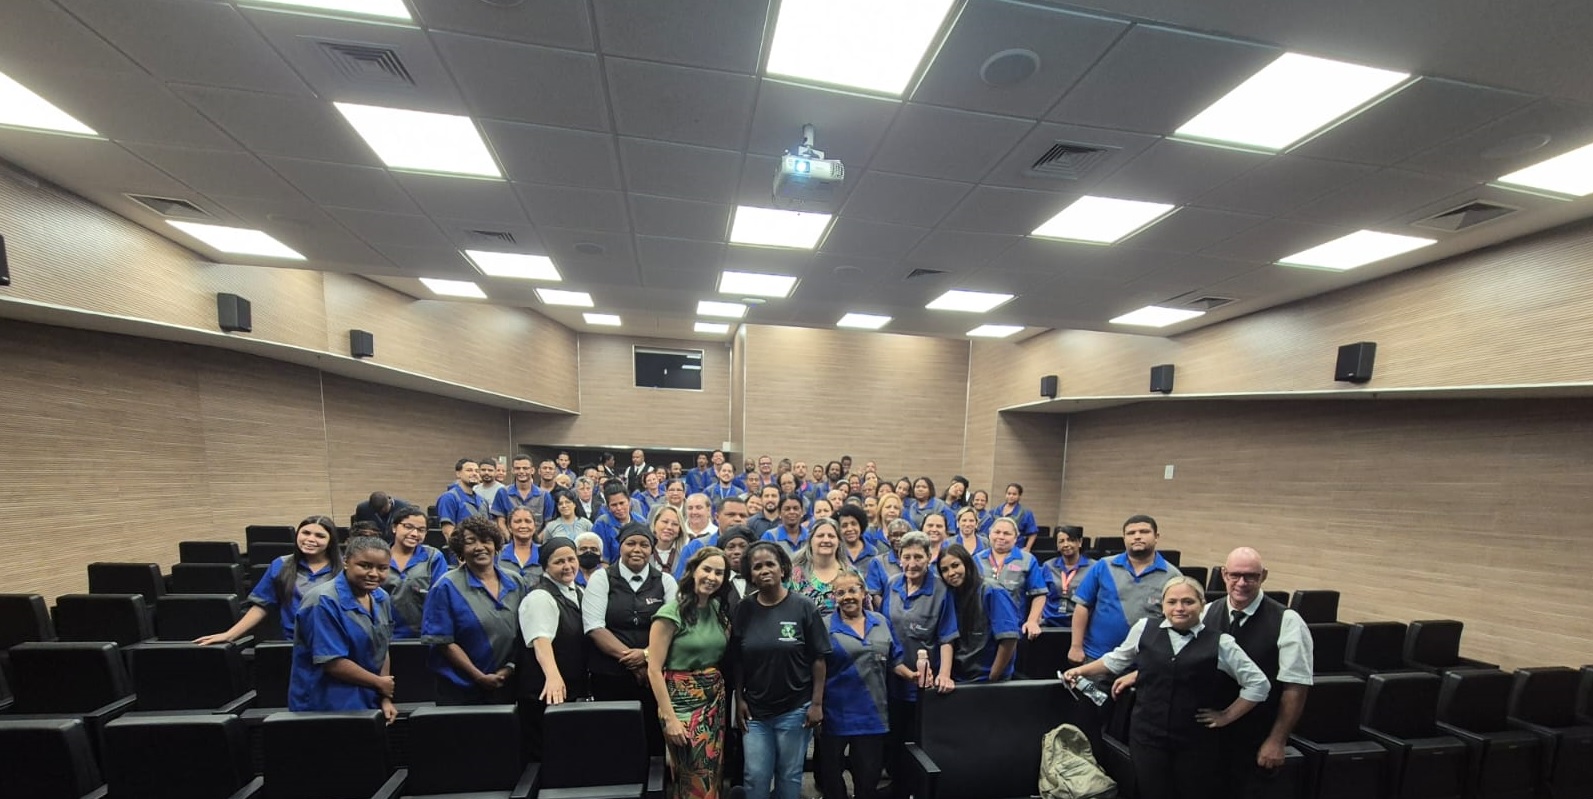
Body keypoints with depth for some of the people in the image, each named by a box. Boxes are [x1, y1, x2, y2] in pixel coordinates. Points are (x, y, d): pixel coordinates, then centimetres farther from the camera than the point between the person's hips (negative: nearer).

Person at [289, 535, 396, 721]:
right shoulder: (324, 602, -21)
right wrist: (380, 683, -11)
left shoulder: (382, 598, 2)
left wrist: (385, 698, 1)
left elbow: (382, 651, 7)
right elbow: (332, 662, -22)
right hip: (324, 707, -7)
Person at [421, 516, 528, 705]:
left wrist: (510, 667, -6)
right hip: (459, 688, -3)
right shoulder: (447, 587, -9)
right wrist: (480, 677, -13)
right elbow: (444, 642, -10)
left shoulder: (516, 582, 2)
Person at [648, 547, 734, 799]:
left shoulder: (720, 610, 3)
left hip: (716, 700, 6)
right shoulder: (672, 612, -15)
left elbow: (724, 659, 10)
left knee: (713, 776, 15)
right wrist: (669, 717, -16)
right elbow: (654, 669, -15)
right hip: (683, 701, -6)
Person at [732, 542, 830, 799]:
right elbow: (737, 660, 4)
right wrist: (739, 699, 1)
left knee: (789, 776, 13)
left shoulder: (803, 607, -11)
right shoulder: (744, 609, -3)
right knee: (756, 776, 9)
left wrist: (817, 703, -9)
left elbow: (818, 659, -7)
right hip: (755, 710, 2)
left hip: (795, 709, -2)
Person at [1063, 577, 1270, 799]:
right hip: (1146, 735, 1)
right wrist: (1081, 670, 7)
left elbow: (1258, 683, 4)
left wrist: (1226, 716, 2)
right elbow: (1117, 660, 10)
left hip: (1195, 742, -1)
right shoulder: (1144, 628, -3)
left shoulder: (1220, 643, -7)